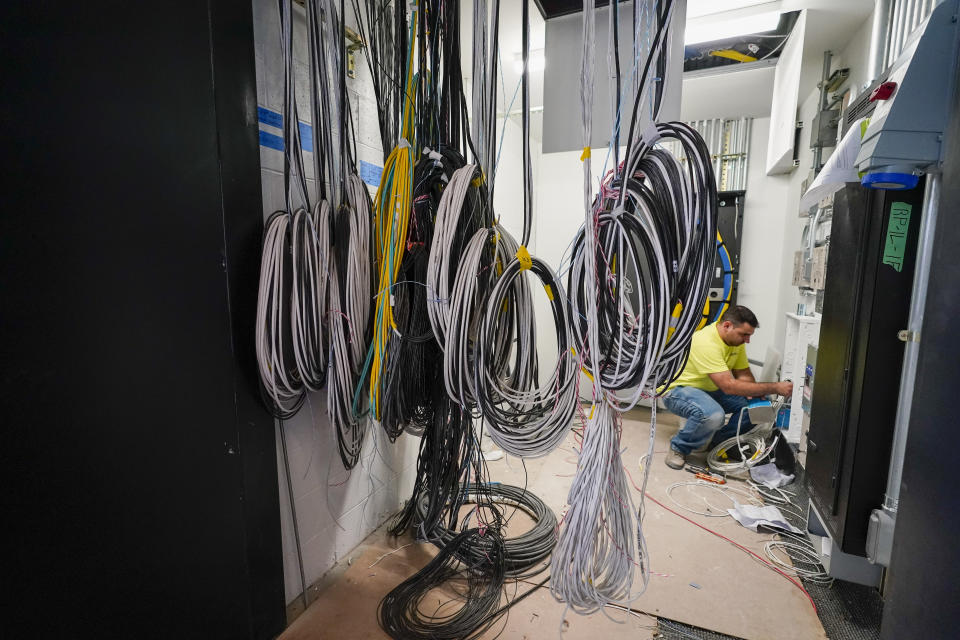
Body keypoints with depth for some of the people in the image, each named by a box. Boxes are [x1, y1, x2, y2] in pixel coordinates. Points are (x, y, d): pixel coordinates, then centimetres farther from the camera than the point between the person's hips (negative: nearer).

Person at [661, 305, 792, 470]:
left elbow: (743, 374, 5)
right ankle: (679, 448, -10)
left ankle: (713, 443, 8)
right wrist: (774, 387, -30)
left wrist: (758, 397, -16)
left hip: (710, 389, 9)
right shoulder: (706, 342, -31)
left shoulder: (735, 339, -1)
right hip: (677, 389, -9)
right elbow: (729, 386, -34)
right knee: (713, 415, -37)